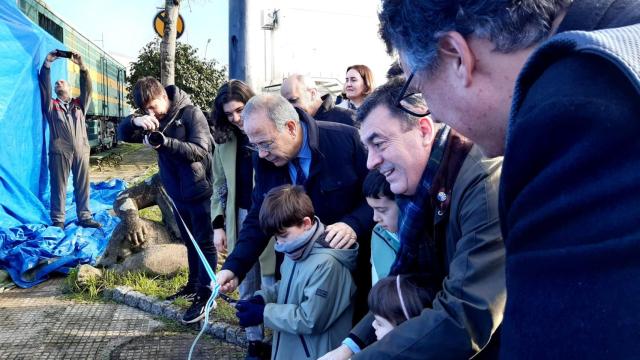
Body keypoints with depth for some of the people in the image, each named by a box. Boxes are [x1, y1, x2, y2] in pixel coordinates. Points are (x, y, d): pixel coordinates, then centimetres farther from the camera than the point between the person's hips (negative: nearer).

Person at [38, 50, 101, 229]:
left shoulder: (80, 104, 19)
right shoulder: (51, 105, 15)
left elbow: (87, 88, 4)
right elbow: (44, 86, 2)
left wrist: (82, 66, -10)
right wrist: (47, 64, -7)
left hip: (81, 150, 2)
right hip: (60, 151, -1)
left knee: (82, 186, 4)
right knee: (59, 186, -1)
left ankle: (84, 217, 10)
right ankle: (58, 221, 3)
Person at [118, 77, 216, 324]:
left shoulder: (190, 113, -15)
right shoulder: (153, 120, 5)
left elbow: (200, 150, -23)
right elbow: (123, 134, 1)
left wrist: (164, 142, -35)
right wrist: (135, 121, -22)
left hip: (198, 191, -7)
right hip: (176, 193, 7)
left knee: (204, 243, 1)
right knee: (190, 242, 19)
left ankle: (205, 295, 7)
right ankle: (194, 283, 33)